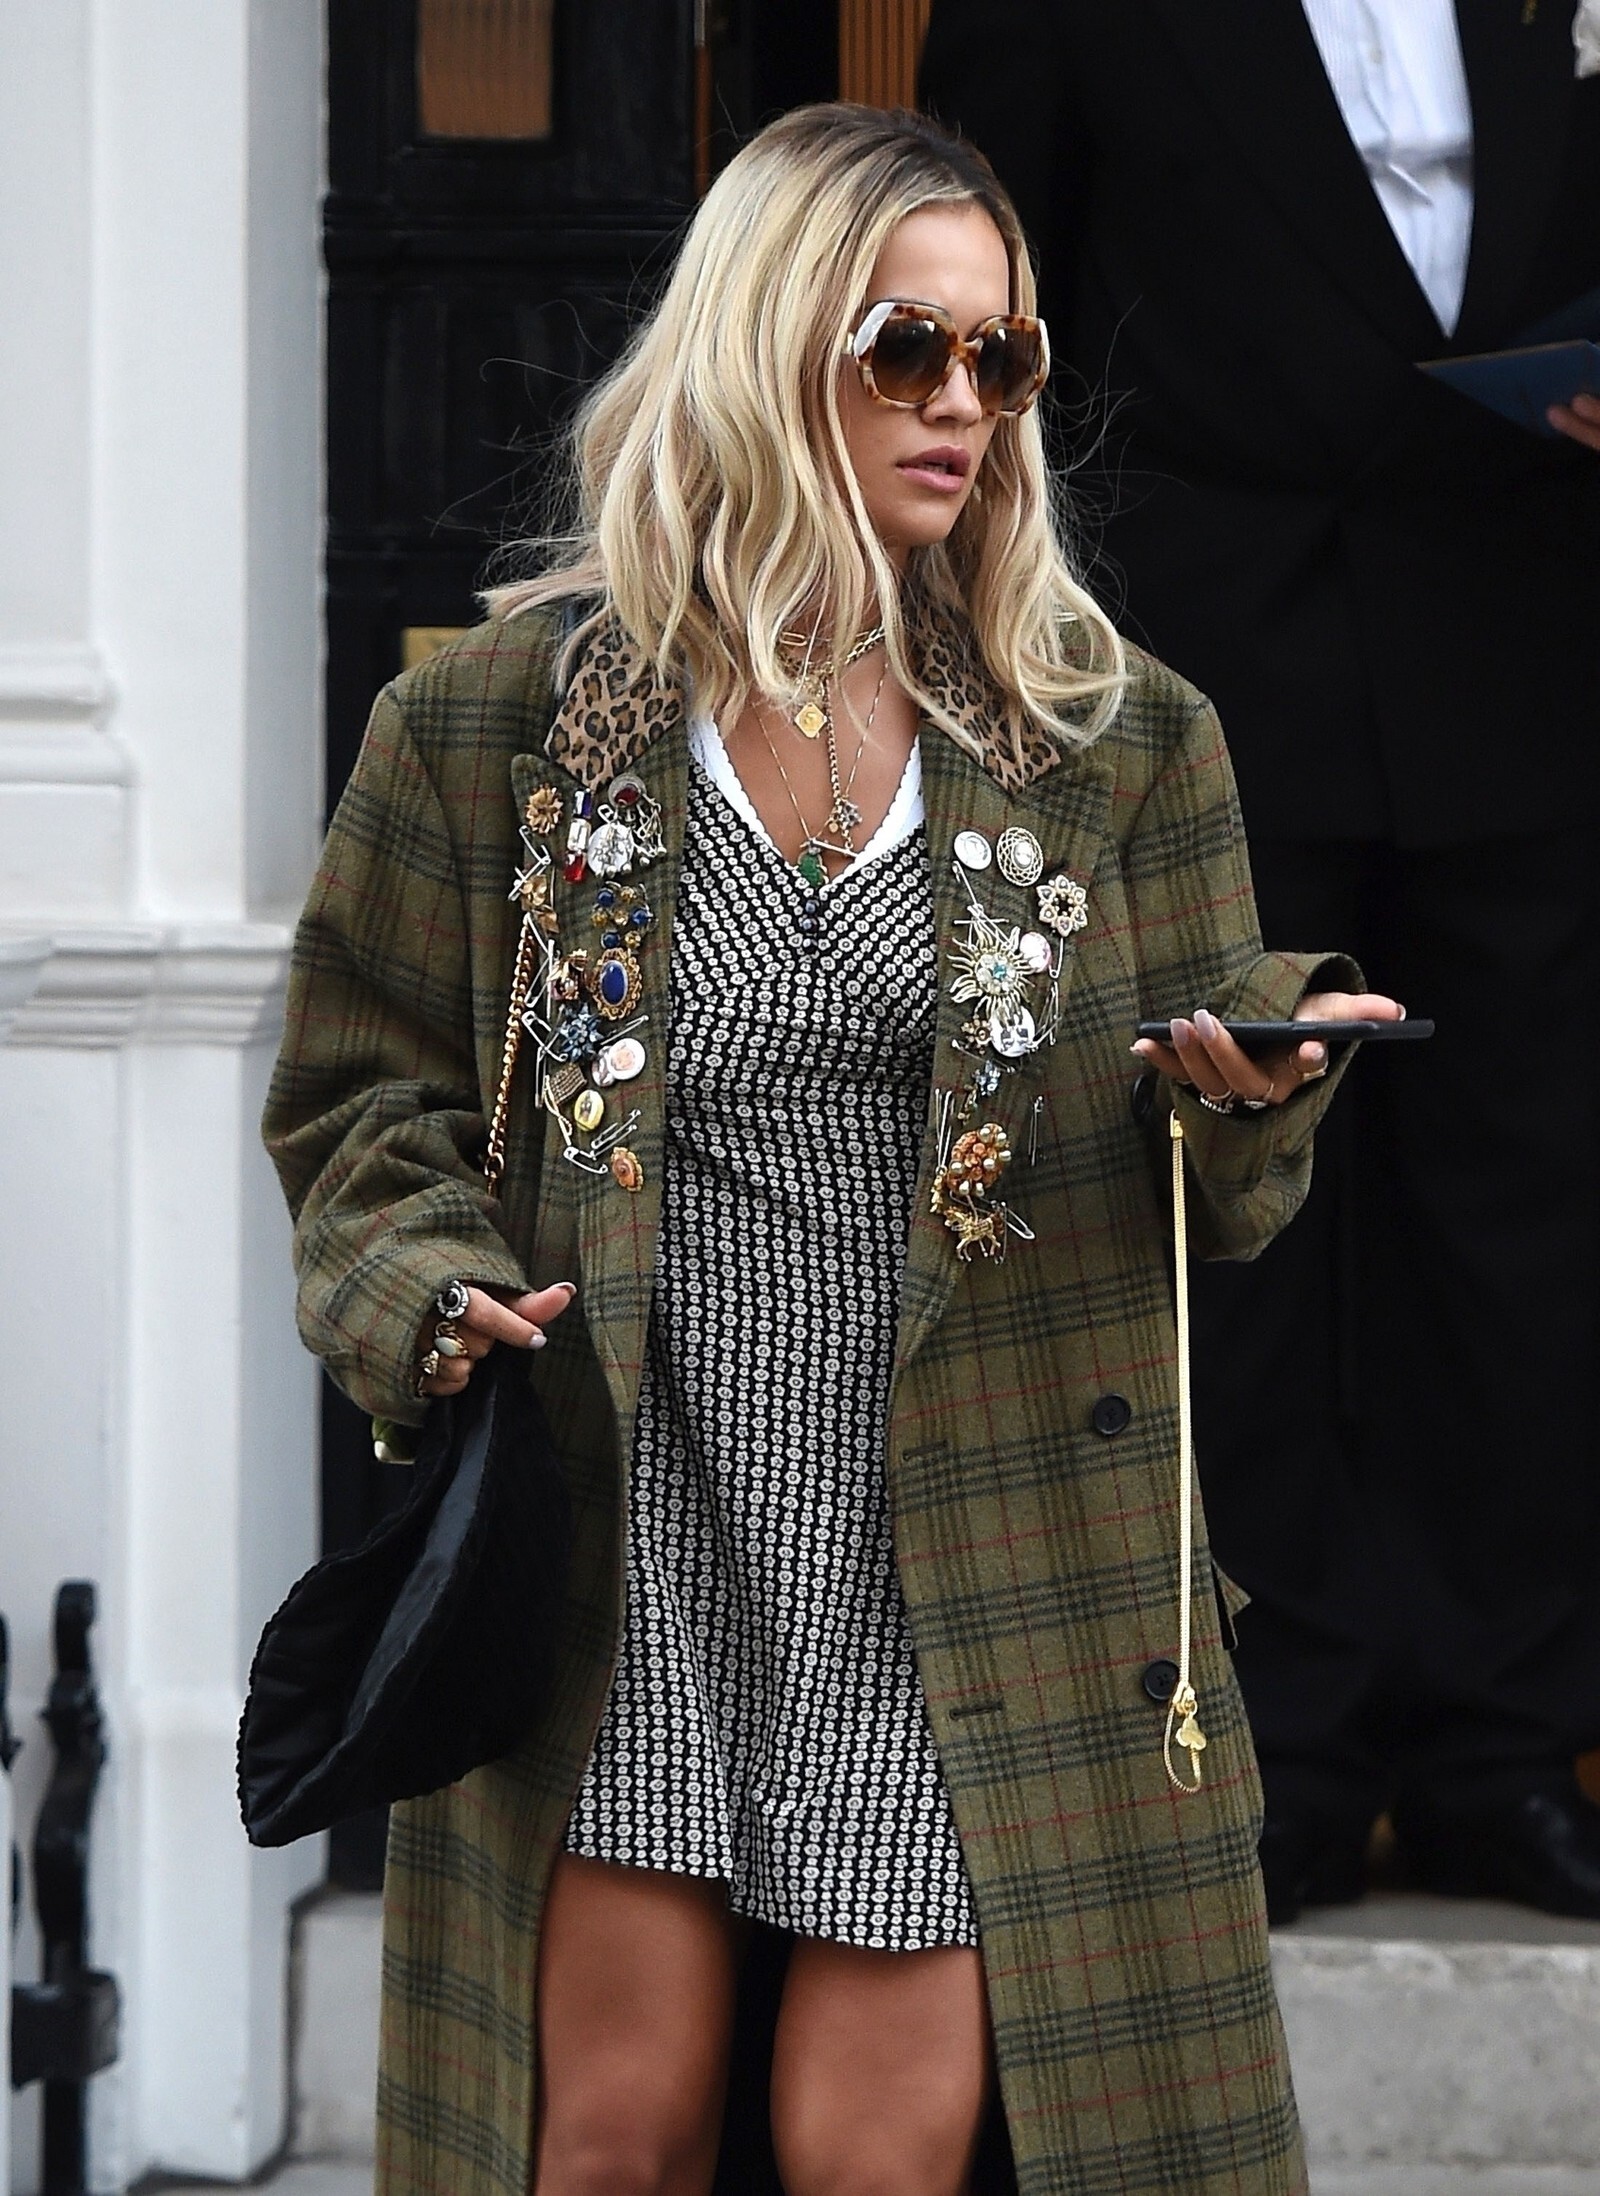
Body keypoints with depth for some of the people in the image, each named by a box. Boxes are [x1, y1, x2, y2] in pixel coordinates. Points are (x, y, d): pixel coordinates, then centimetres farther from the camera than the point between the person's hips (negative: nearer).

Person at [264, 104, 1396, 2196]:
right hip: (624, 1549, -1)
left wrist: (1253, 1096, -12)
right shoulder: (506, 721, 3)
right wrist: (431, 1293, -9)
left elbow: (1211, 1206, 10)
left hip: (974, 1545, 1)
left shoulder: (1111, 740, 7)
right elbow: (360, 1101, 10)